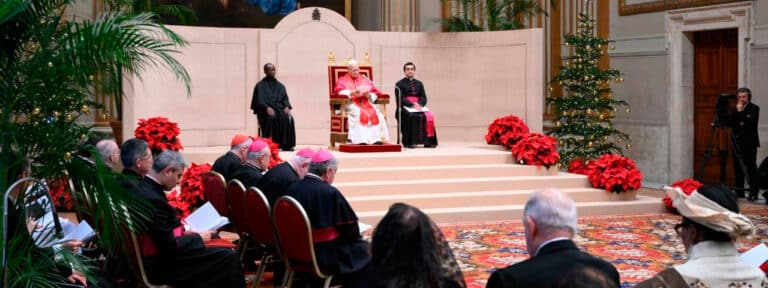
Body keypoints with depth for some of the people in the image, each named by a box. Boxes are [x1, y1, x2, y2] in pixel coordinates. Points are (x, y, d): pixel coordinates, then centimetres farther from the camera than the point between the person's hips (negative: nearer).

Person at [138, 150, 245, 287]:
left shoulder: (143, 188, 4)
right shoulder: (153, 199, -26)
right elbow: (169, 245, -23)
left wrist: (184, 231, 5)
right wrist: (198, 237, -10)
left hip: (160, 254, 10)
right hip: (161, 264, -10)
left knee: (223, 251, 17)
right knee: (228, 258, -10)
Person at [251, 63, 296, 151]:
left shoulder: (280, 86, 20)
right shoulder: (260, 86, 7)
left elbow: (285, 99, 13)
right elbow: (259, 100, -4)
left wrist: (286, 107, -11)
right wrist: (267, 108, -24)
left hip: (279, 109, 3)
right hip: (265, 111, -3)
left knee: (288, 118, -29)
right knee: (271, 118, -38)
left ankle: (286, 145, -27)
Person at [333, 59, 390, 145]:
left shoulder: (365, 80, 24)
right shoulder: (342, 80, 16)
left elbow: (375, 93, 15)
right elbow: (339, 92, -4)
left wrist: (369, 95, -9)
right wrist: (352, 93, -20)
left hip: (366, 103, 3)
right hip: (351, 103, -3)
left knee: (375, 113, -28)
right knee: (357, 112, -37)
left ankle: (376, 138, -36)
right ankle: (360, 140, -45)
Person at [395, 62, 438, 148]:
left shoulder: (419, 84, 22)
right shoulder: (399, 84, 9)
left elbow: (423, 98, 13)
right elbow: (400, 99, -4)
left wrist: (419, 104, -11)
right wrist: (412, 104, -19)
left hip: (419, 107, 4)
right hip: (405, 108, -4)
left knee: (429, 116, -26)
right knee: (411, 117, -36)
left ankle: (428, 141, -26)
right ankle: (410, 142, -33)